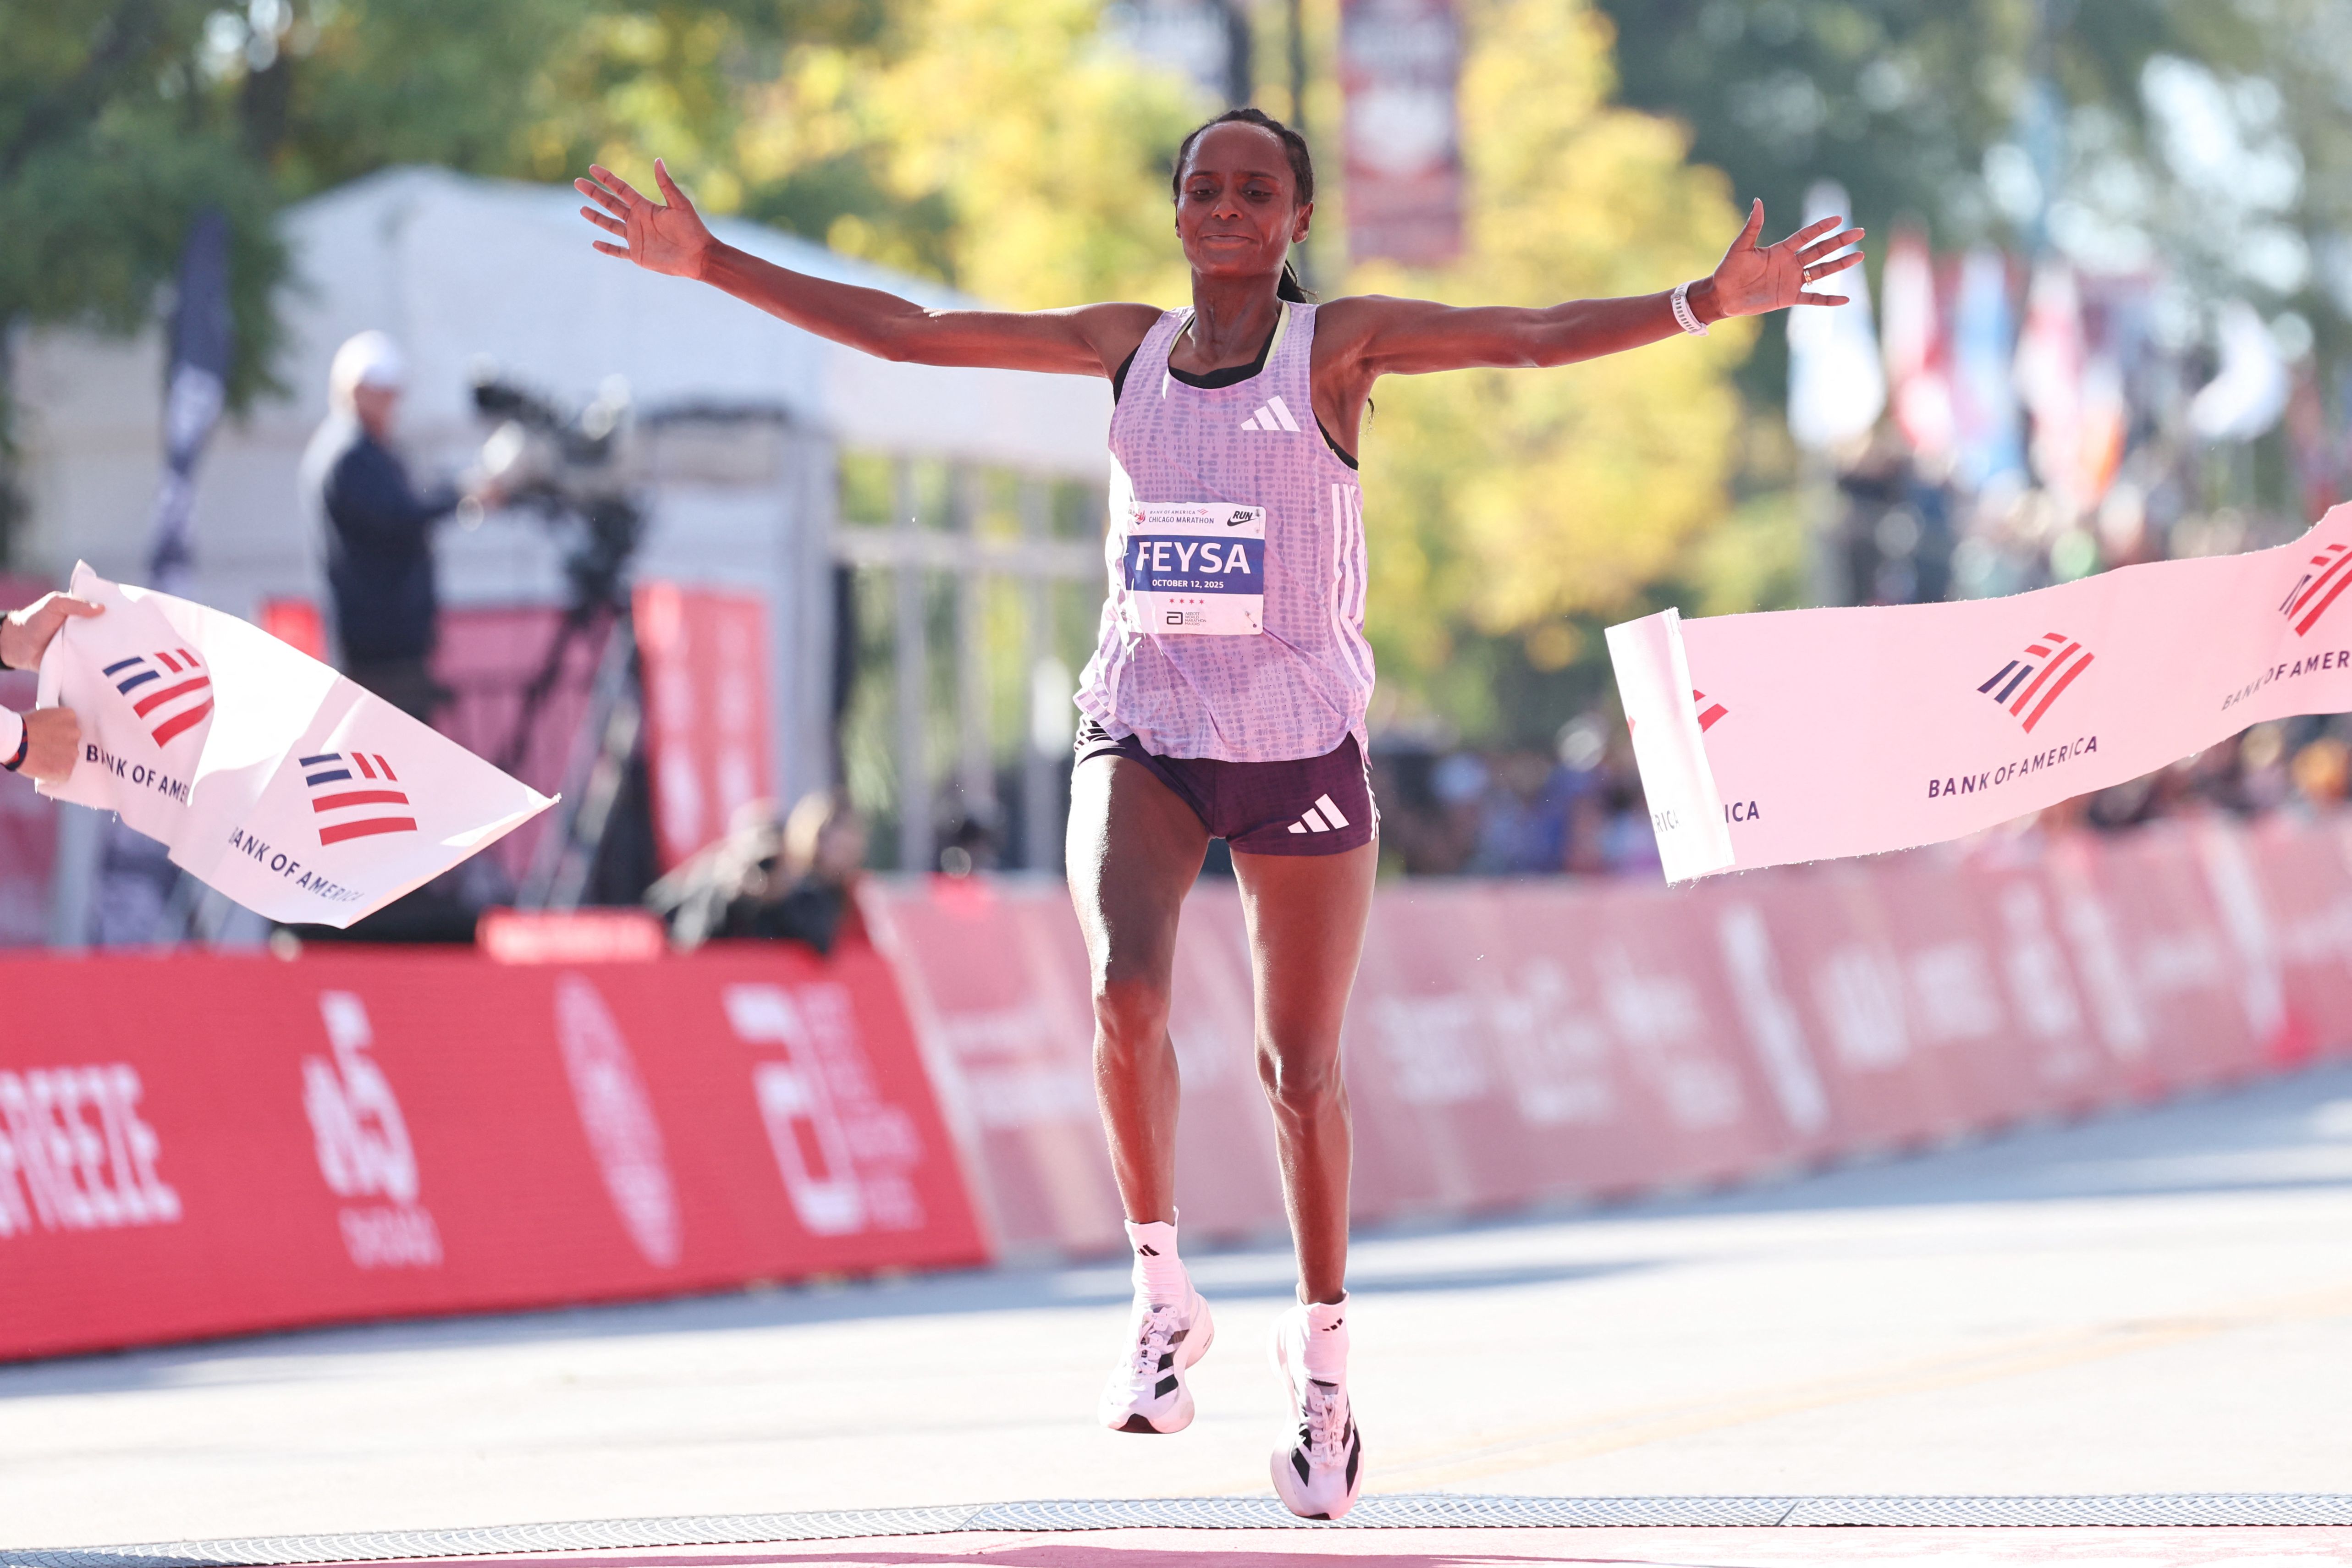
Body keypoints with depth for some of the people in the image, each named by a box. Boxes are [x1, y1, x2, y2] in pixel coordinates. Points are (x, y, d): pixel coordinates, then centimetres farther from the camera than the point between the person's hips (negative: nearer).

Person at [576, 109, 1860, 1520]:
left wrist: (1709, 302, -29)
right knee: (1125, 987, -23)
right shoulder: (1129, 346, 7)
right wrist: (708, 263, 8)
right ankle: (1165, 1299, -7)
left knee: (1302, 1067, 4)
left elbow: (1533, 337, -15)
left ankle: (1323, 1356, 23)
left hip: (1302, 741, -2)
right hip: (1143, 729, 2)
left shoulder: (1340, 346, -3)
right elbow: (903, 332, 10)